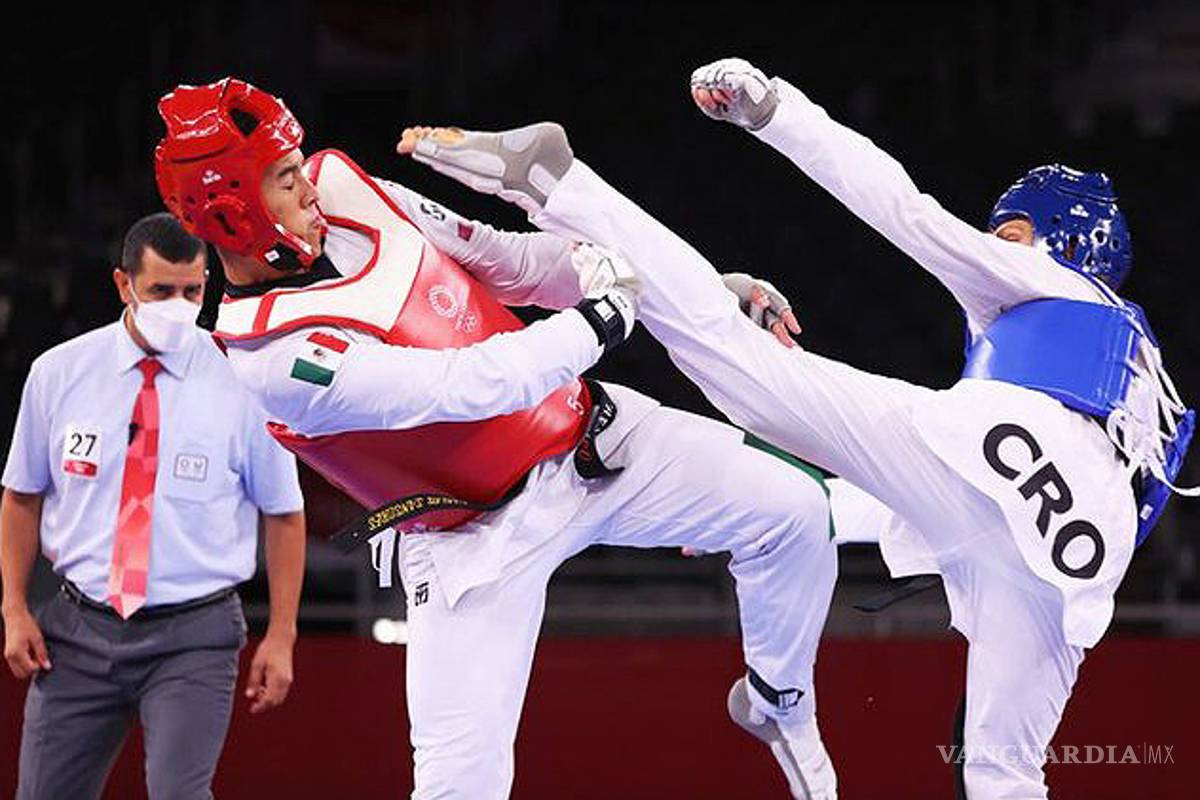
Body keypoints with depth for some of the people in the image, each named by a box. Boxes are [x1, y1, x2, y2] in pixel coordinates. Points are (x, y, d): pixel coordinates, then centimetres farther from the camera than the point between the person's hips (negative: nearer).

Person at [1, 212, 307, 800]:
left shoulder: (242, 383, -4)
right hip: (79, 631, 3)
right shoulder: (58, 373, 2)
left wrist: (281, 637, -2)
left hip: (194, 639, -3)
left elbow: (283, 513, 2)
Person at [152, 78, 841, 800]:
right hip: (479, 537, -6)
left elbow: (511, 262, 2)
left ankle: (779, 703, 26)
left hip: (586, 434, 7)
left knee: (792, 510, 1)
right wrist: (607, 316, -23)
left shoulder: (338, 186, -6)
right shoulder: (273, 359, -26)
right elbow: (471, 386, -30)